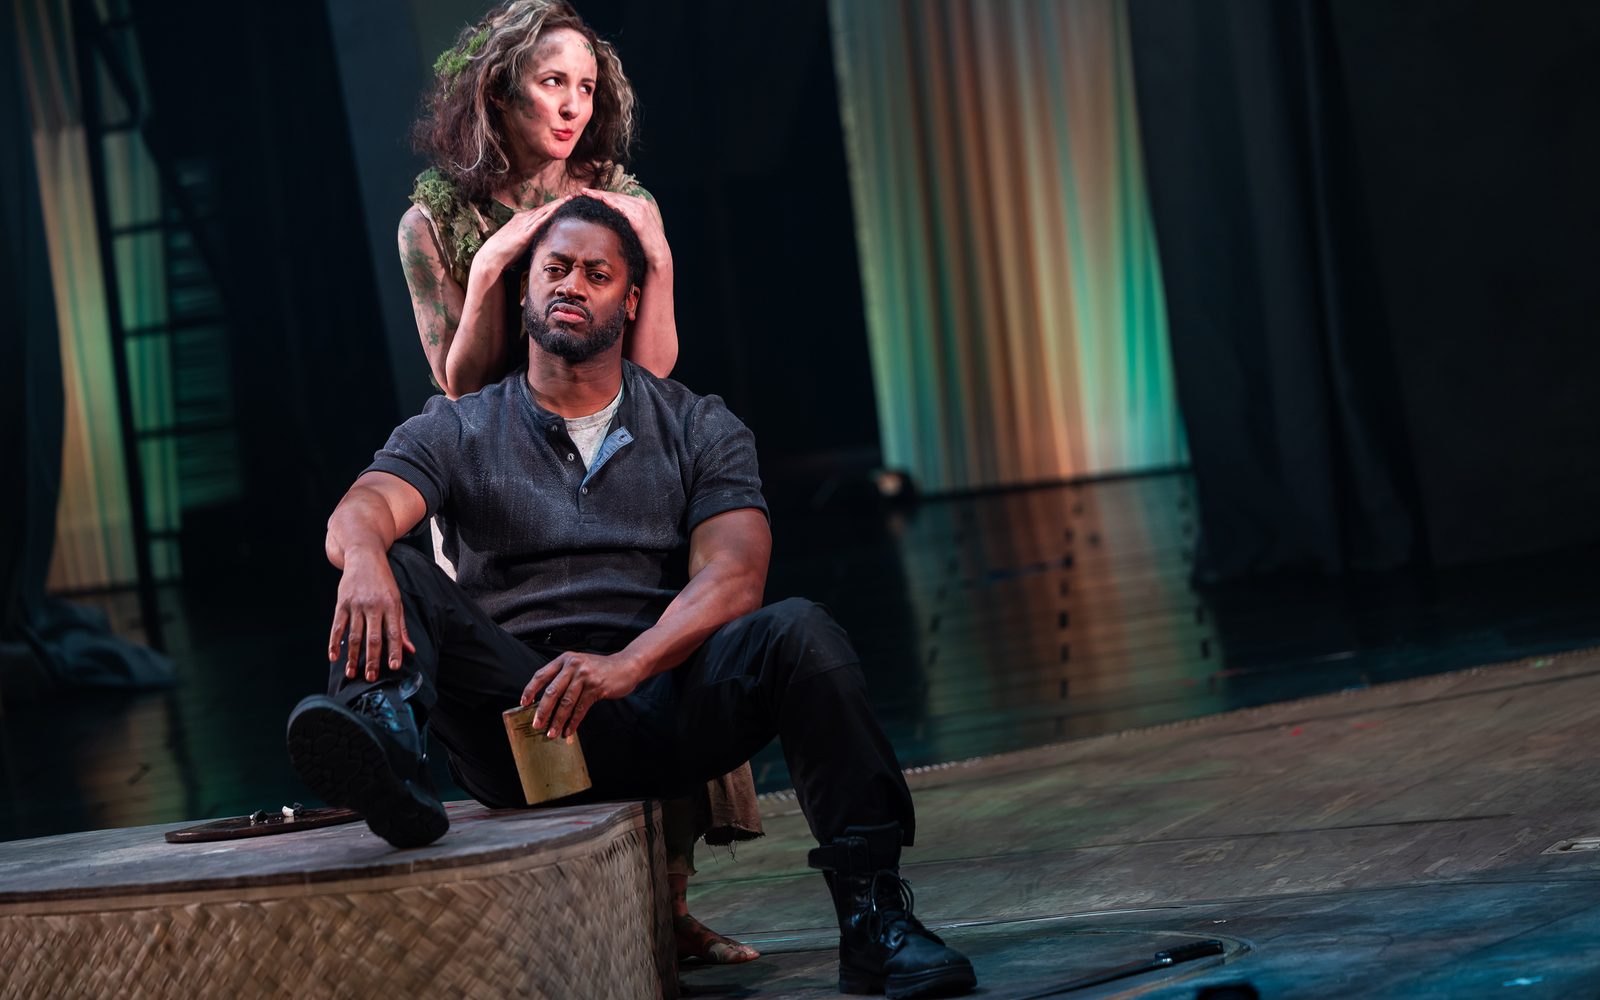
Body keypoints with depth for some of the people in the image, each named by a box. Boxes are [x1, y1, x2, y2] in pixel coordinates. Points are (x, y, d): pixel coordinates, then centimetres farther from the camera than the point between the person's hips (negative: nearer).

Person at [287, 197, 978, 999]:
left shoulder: (698, 430, 13)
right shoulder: (455, 433, 14)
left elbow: (731, 576, -4)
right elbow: (360, 511, -7)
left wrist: (626, 665, -24)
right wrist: (364, 556, -35)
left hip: (656, 708, 0)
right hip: (516, 712, 0)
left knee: (796, 632, -28)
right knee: (394, 578, -22)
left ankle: (873, 918, -29)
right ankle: (387, 744, -56)